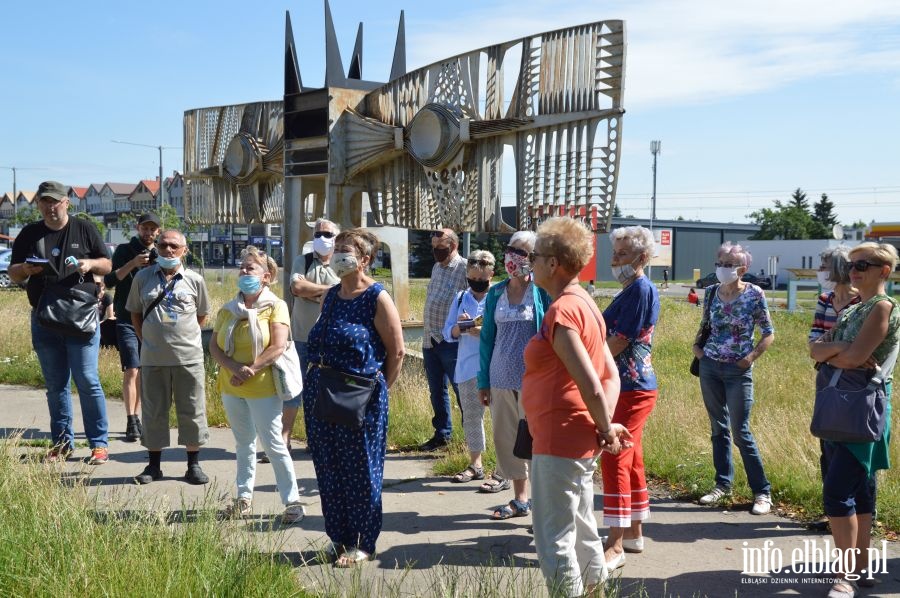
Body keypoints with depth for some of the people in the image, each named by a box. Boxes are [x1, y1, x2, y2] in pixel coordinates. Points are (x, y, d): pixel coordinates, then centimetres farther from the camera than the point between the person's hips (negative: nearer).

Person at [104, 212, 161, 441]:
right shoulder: (124, 251, 3)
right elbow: (109, 281, -6)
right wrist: (132, 264, -19)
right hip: (127, 321, -3)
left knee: (143, 373, 7)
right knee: (131, 371, -11)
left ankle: (137, 418, 16)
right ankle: (131, 423, -11)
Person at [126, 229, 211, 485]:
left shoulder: (194, 280, 2)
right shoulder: (143, 278, 5)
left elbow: (202, 315, 14)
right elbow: (135, 313, 14)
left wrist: (184, 336, 7)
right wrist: (145, 339, 6)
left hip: (188, 356, -1)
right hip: (153, 358, 1)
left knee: (192, 411, 3)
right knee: (154, 411, 8)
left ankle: (193, 465, 14)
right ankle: (154, 466, 20)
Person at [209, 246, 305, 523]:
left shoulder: (275, 307, -6)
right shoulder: (228, 310, 9)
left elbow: (278, 347, -15)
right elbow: (214, 346, 3)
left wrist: (250, 370, -19)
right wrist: (234, 368, -15)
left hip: (263, 388, -5)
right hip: (231, 388, 6)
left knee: (274, 444, -4)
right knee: (244, 443, 15)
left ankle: (292, 501, 2)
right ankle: (244, 499, 24)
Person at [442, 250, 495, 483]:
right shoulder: (461, 298, 12)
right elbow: (448, 333, 12)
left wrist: (483, 332, -20)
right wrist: (459, 327, -9)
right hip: (467, 367, 5)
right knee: (471, 416, 12)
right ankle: (475, 465, 25)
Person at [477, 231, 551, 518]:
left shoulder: (542, 292, -5)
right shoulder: (496, 293, 8)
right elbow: (488, 338, 12)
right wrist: (483, 381, 9)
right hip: (501, 378, 5)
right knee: (505, 438, 11)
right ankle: (520, 499, 24)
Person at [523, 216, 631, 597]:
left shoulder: (560, 313, -19)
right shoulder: (585, 304, 11)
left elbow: (591, 385, -25)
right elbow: (611, 376, 9)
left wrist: (606, 429, -11)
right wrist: (605, 427, -2)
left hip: (559, 442, -10)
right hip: (581, 442, 10)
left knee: (553, 541, 0)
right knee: (580, 533, 19)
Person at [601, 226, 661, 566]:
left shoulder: (641, 289, -15)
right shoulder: (630, 291, 16)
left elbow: (619, 341, -18)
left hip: (632, 388, -10)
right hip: (627, 386, 10)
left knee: (614, 460, -10)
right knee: (631, 460, 15)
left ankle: (616, 545, -7)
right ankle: (634, 532, 25)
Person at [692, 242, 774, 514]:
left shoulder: (755, 295, -9)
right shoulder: (711, 293, 3)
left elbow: (768, 333, -2)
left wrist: (752, 356, -14)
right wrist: (697, 343, 3)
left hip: (738, 371, -4)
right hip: (709, 366, 5)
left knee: (741, 432, -5)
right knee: (718, 428, 12)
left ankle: (762, 492, 5)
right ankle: (723, 484, 23)